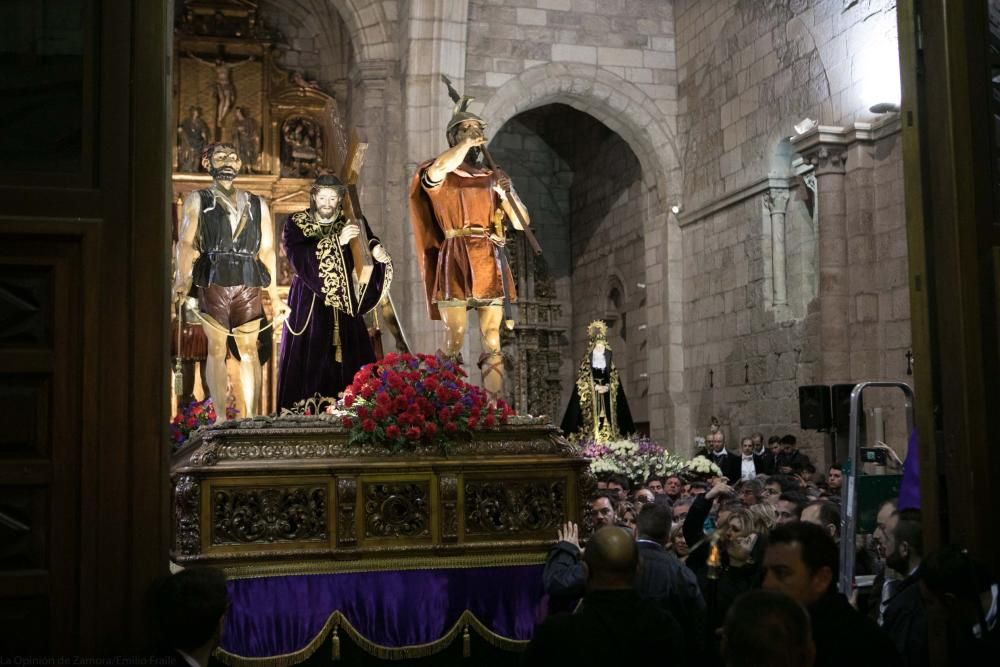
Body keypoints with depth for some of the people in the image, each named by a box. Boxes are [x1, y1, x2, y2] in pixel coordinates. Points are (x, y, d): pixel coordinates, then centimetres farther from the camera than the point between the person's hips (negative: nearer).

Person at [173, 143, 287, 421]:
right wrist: (182, 279, -19)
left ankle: (251, 416, 3)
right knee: (216, 349, -5)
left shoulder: (257, 205, 18)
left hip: (248, 284, 2)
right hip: (213, 282, -2)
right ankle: (221, 416, -5)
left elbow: (266, 251, 16)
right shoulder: (197, 200, 12)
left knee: (249, 349, 0)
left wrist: (275, 296, 12)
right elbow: (186, 242, -1)